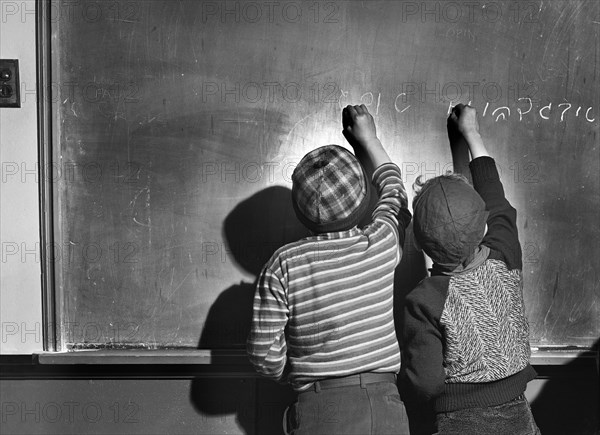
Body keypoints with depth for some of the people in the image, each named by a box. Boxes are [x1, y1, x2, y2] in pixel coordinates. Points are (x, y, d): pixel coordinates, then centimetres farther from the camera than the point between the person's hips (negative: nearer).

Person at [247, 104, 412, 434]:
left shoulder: (283, 265, -12)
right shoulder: (382, 244, -7)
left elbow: (265, 355, -8)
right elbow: (393, 189, 15)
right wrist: (368, 137, 29)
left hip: (319, 408, -1)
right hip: (384, 405, 2)